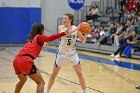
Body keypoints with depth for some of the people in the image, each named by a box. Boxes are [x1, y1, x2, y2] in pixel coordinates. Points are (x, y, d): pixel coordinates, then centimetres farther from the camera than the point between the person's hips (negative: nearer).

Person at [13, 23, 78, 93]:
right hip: (25, 61, -8)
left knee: (23, 80, 33)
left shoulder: (31, 37, 27)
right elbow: (50, 38, -11)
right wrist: (64, 33, -18)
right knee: (41, 82, 1)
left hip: (16, 60, 8)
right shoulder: (39, 37, 8)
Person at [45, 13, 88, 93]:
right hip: (62, 53, -1)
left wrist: (86, 33, -22)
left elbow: (83, 40, -3)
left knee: (79, 73, -2)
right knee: (54, 74, 6)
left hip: (72, 53, 1)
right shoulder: (61, 27, -13)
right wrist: (75, 29, -43)